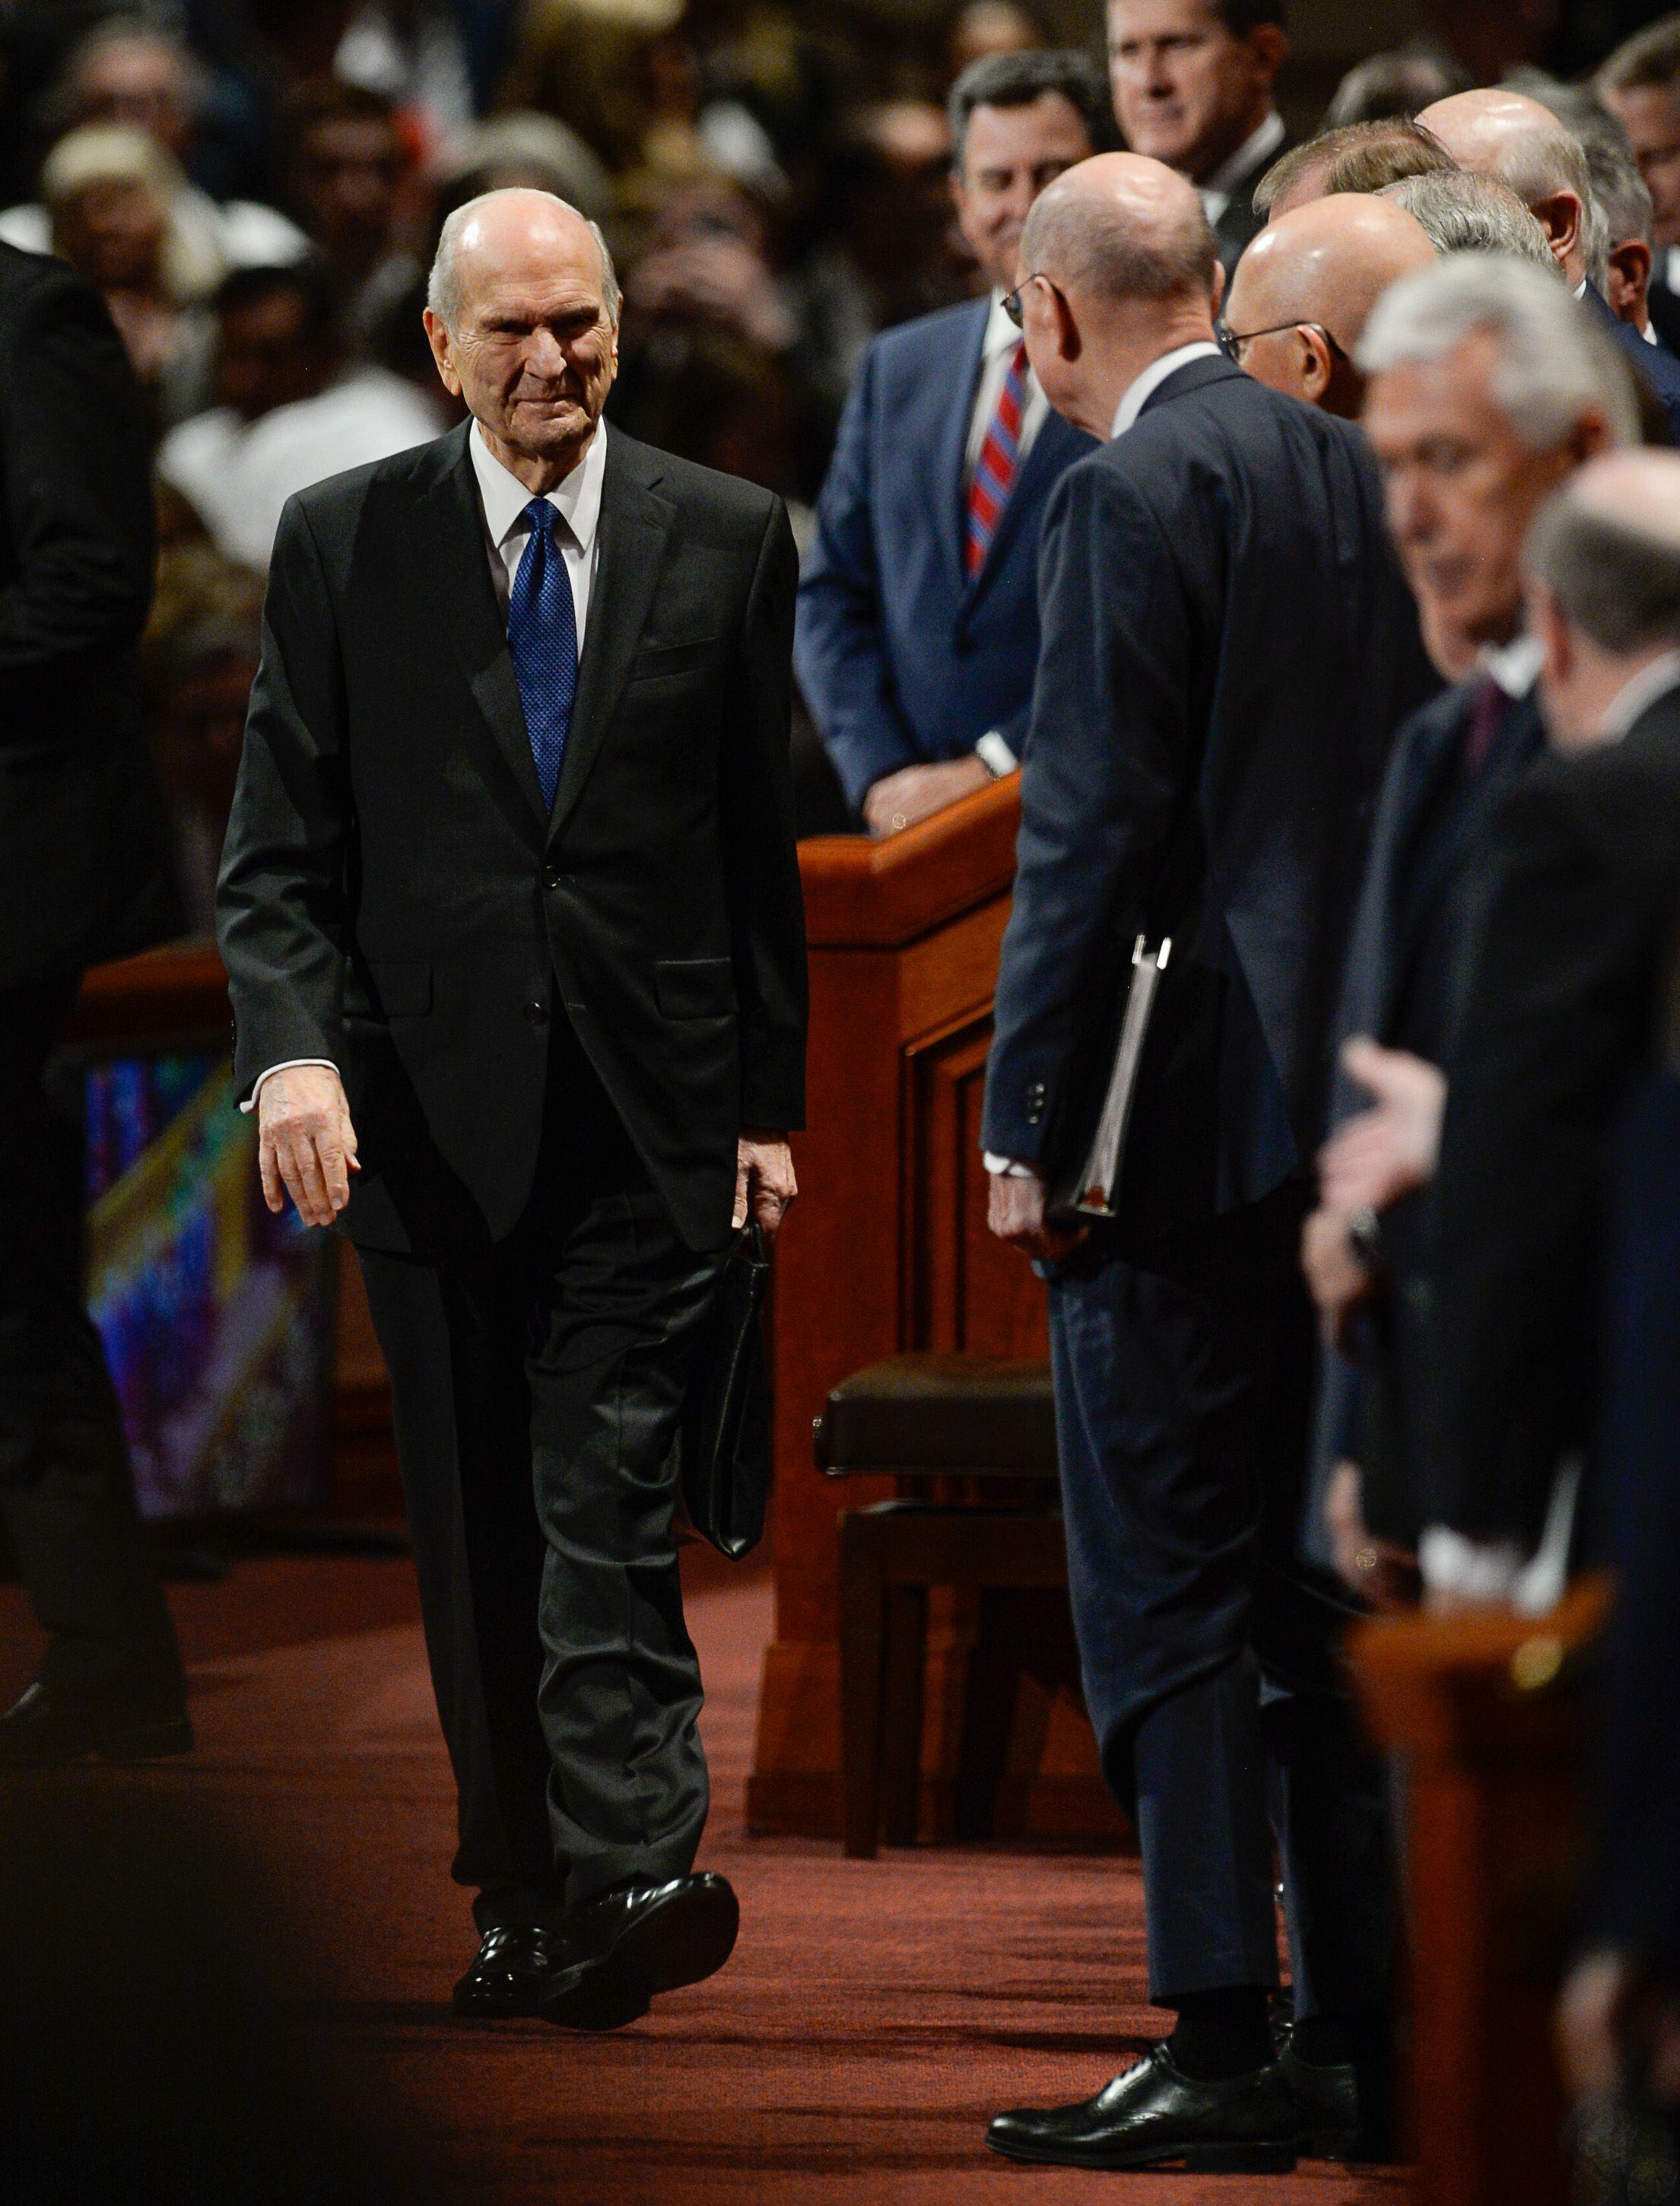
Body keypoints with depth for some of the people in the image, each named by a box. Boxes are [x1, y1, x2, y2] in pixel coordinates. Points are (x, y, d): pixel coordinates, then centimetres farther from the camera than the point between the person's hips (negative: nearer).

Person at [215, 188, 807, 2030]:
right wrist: (292, 1049, -15)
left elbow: (766, 842, 9)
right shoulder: (342, 544, 4)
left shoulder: (725, 541, 6)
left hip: (643, 1109, -1)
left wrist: (771, 1097, 6)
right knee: (472, 1535, 6)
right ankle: (518, 1896, 14)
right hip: (426, 1103, 1)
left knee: (609, 1506, -12)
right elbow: (278, 855, 2)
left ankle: (626, 1877, -20)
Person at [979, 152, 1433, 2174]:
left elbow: (1097, 830, -16)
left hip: (1194, 1103, -8)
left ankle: (1219, 2047, -6)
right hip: (1363, 1100, 8)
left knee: (1166, 1592, -4)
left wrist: (1030, 1120, -12)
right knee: (1320, 1587, 13)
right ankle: (1355, 2035, 14)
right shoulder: (1358, 471, 12)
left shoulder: (1134, 495, -11)